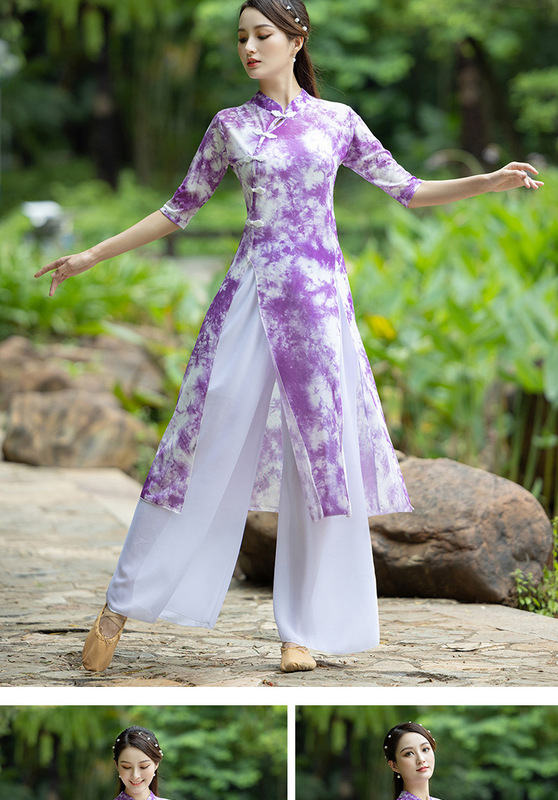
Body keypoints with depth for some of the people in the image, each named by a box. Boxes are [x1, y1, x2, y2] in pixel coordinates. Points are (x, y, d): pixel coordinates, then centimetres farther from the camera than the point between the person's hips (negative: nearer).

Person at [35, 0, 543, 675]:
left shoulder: (336, 120, 7)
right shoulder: (231, 127, 6)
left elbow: (406, 190, 9)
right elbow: (179, 210, 12)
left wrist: (489, 182, -3)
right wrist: (92, 256, 11)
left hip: (320, 297, 1)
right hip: (251, 292, -1)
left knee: (323, 454, 0)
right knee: (210, 447, -5)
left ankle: (304, 629, 9)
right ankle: (121, 606, 3)